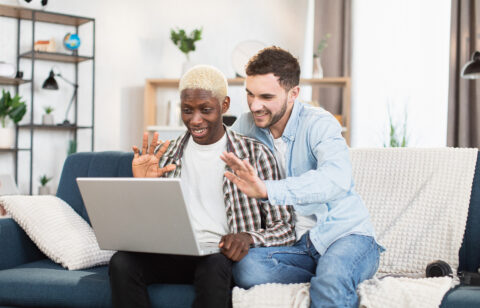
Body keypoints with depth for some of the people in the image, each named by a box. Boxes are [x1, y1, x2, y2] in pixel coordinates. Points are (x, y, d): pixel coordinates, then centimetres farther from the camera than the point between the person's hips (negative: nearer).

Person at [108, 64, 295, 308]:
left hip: (223, 255, -3)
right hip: (173, 255, 3)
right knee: (121, 262, -27)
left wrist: (249, 238, -19)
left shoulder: (255, 154, 5)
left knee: (214, 264, -38)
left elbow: (285, 228, 2)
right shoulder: (163, 155, 14)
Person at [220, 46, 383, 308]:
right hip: (295, 244, 7)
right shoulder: (246, 126, 4)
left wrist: (267, 190, -47)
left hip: (345, 234, -6)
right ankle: (333, 283, -14)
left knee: (331, 283, -41)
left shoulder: (319, 124, -14)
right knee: (246, 268, -28)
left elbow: (337, 179, -34)